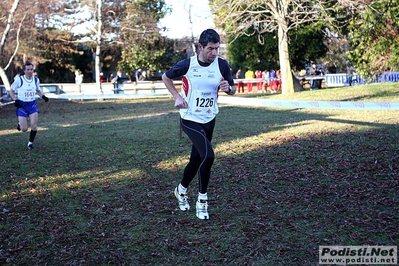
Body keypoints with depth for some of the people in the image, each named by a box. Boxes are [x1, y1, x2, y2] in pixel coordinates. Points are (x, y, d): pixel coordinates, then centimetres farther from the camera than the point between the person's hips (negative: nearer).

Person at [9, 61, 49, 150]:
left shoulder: (36, 80, 1)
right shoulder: (19, 80, -11)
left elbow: (38, 91, 18)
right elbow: (11, 91, 1)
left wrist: (43, 96, -2)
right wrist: (16, 100, -13)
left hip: (32, 104, 3)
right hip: (22, 105, -3)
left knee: (34, 125, -11)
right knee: (24, 129, -4)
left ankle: (30, 143, 10)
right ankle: (20, 123, 34)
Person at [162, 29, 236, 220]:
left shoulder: (222, 65, -6)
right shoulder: (187, 65, -14)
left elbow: (233, 90, 5)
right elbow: (166, 77, 4)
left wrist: (228, 88, -19)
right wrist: (177, 96, -9)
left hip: (209, 120, 5)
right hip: (190, 119, -4)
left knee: (196, 159, 14)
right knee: (208, 156, -20)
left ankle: (181, 190, 41)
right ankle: (202, 200, -1)